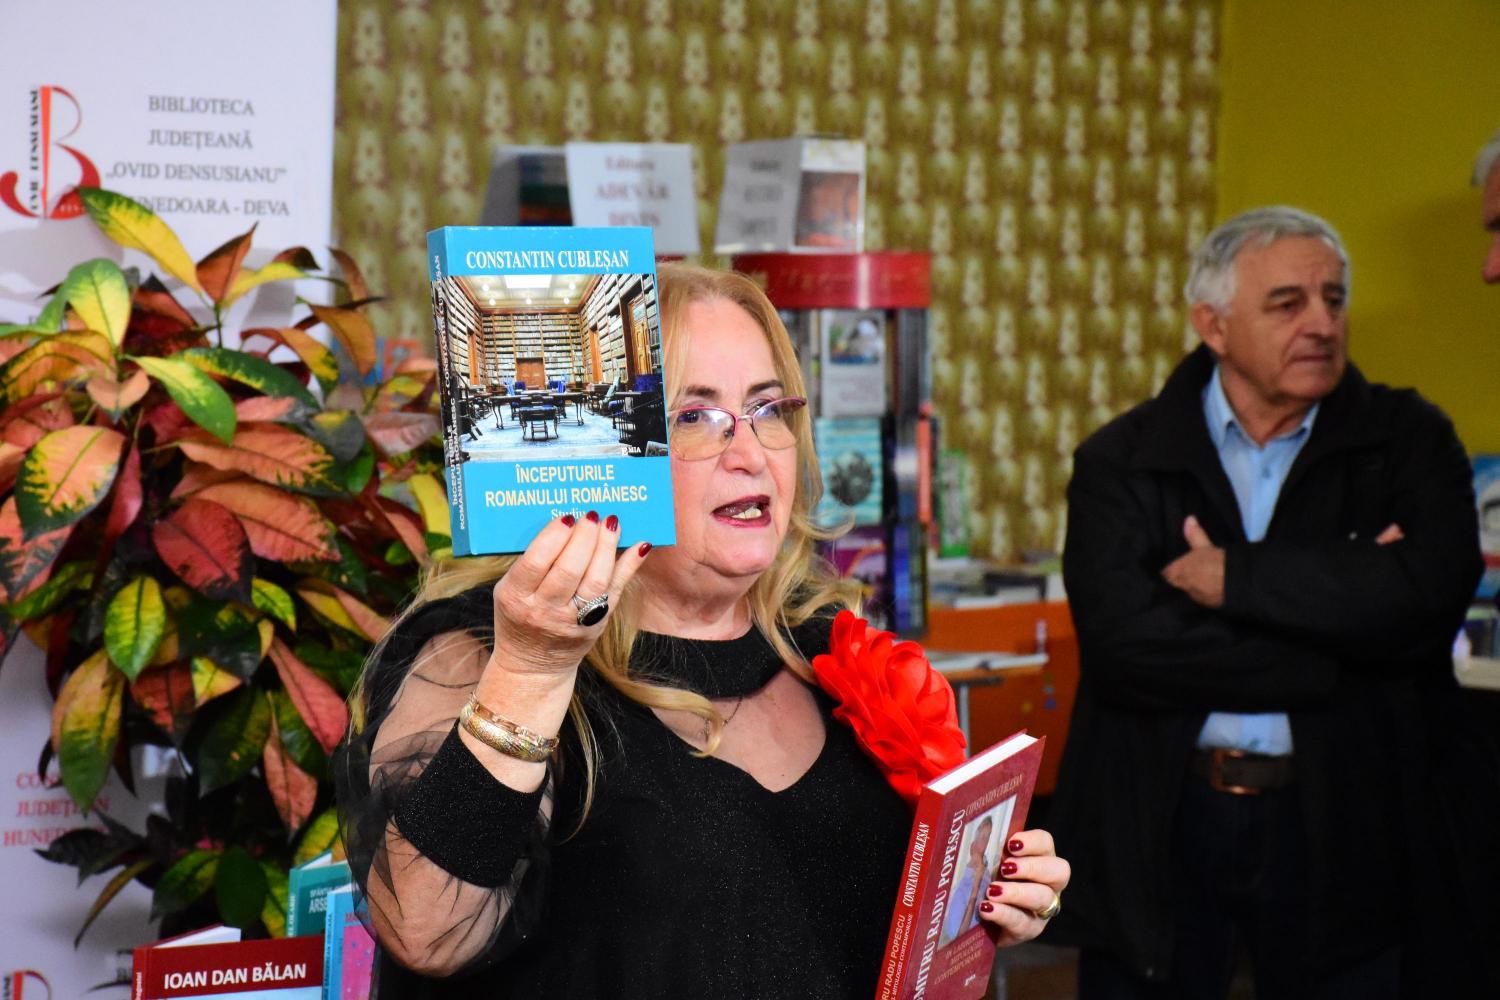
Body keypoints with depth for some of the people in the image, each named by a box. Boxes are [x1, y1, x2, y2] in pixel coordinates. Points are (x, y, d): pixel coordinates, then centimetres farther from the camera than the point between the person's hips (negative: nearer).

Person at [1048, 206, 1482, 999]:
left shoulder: (1406, 440, 2)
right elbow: (1122, 642, -16)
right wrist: (1338, 660, -16)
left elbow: (1430, 593, -17)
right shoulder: (1119, 462, -1)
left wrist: (1234, 578, -15)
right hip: (1157, 828, 0)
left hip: (1341, 831, 0)